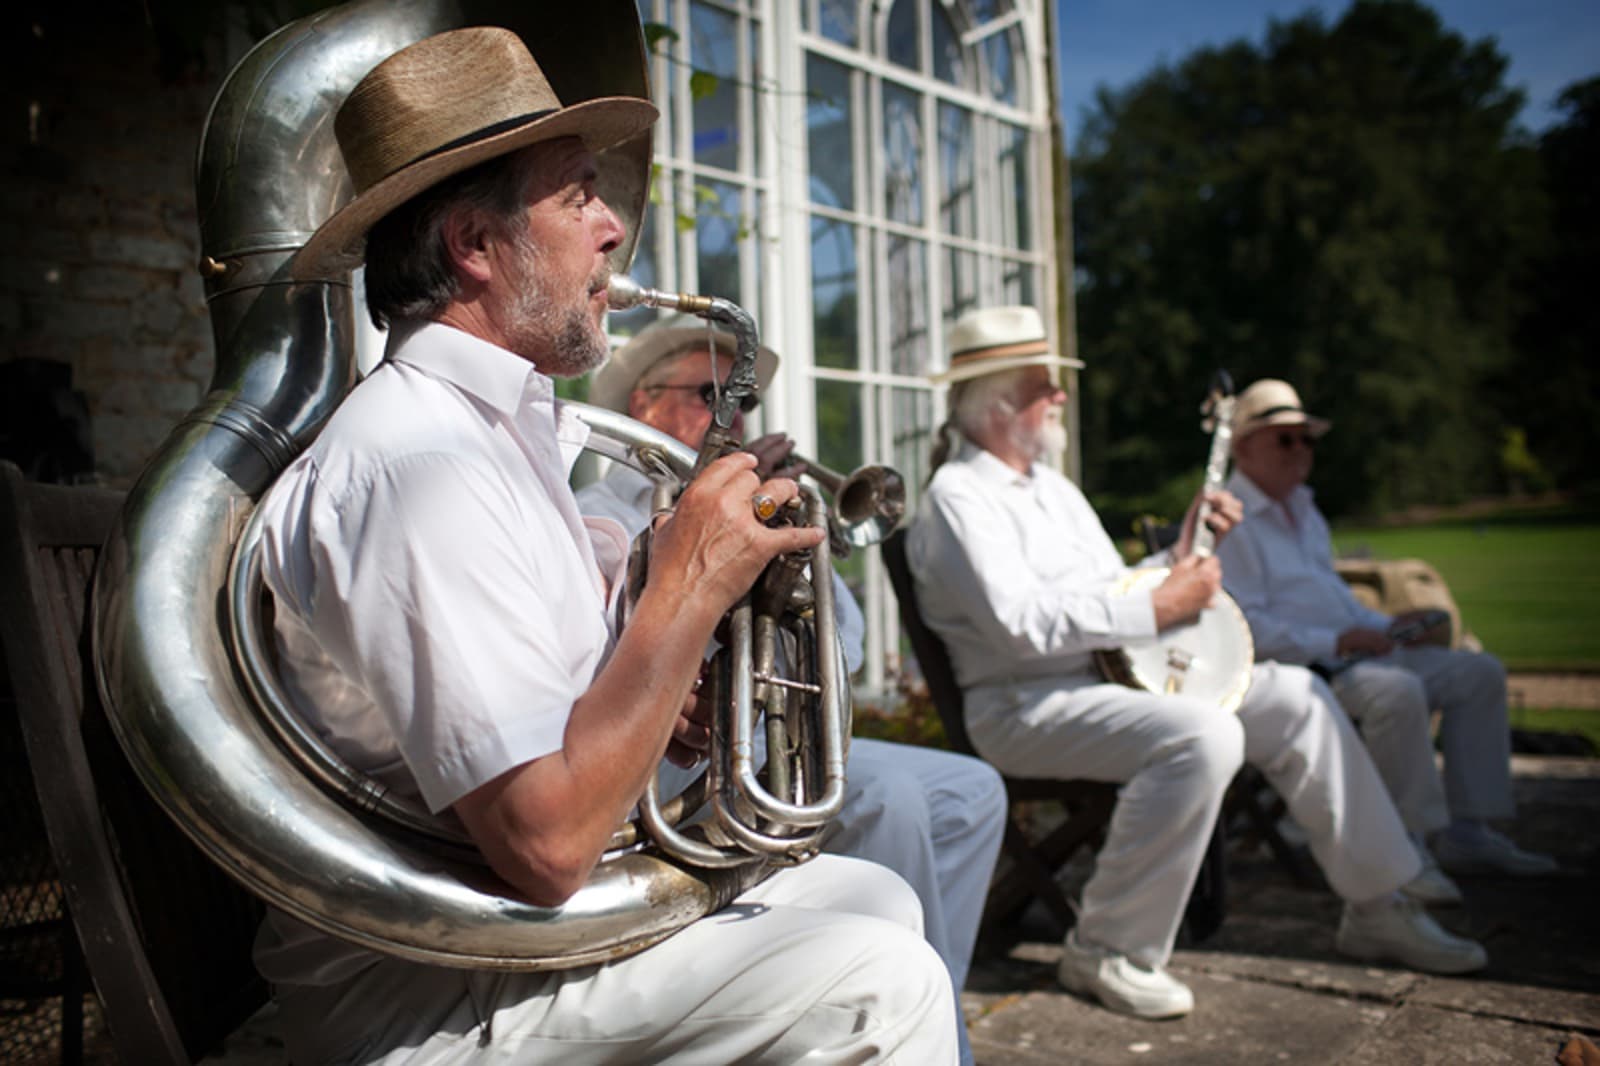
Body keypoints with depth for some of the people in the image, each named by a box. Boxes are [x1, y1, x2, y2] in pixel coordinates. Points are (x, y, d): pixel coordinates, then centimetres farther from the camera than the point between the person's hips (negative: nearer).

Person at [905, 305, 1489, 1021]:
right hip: (1025, 707, -9)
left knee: (1296, 697, 3)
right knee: (1202, 735, -32)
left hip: (1114, 675, 9)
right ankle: (1107, 951, -19)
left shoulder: (1052, 485, 20)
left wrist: (1184, 552, 6)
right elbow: (1022, 624, -23)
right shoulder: (957, 497, -11)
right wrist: (1159, 609, -19)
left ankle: (1378, 908, 13)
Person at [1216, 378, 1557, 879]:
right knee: (1398, 691, -34)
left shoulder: (1304, 510, 23)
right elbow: (1245, 628, -19)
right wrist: (1338, 641, -20)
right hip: (1296, 670, -10)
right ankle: (1430, 838, -19)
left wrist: (1388, 625, 10)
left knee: (1479, 672, 1)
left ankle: (1469, 827, -2)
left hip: (1357, 654, 10)